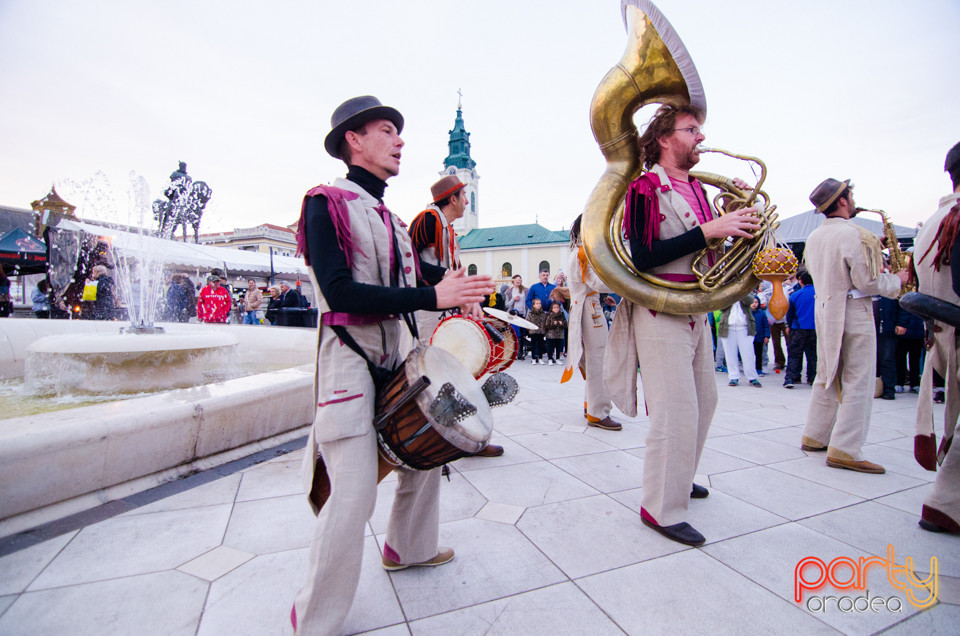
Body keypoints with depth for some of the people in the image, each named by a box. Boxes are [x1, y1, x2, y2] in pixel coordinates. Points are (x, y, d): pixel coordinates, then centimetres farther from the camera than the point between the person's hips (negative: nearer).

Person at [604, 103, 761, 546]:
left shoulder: (696, 188, 16)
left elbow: (708, 249, 19)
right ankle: (661, 508, 7)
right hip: (660, 312, -9)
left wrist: (734, 217, 4)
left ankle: (677, 477, 37)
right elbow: (642, 257, -21)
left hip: (696, 310, 9)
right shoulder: (645, 188, -9)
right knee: (676, 410, -8)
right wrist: (709, 229, -22)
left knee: (703, 400, 18)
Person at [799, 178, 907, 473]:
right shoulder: (854, 234, -15)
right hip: (853, 311, -8)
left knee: (827, 377, 16)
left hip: (823, 309, 8)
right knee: (858, 382, -3)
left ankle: (814, 437, 22)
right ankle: (844, 451, -2)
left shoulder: (814, 237, 10)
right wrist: (896, 279, 2)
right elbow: (868, 282, -16)